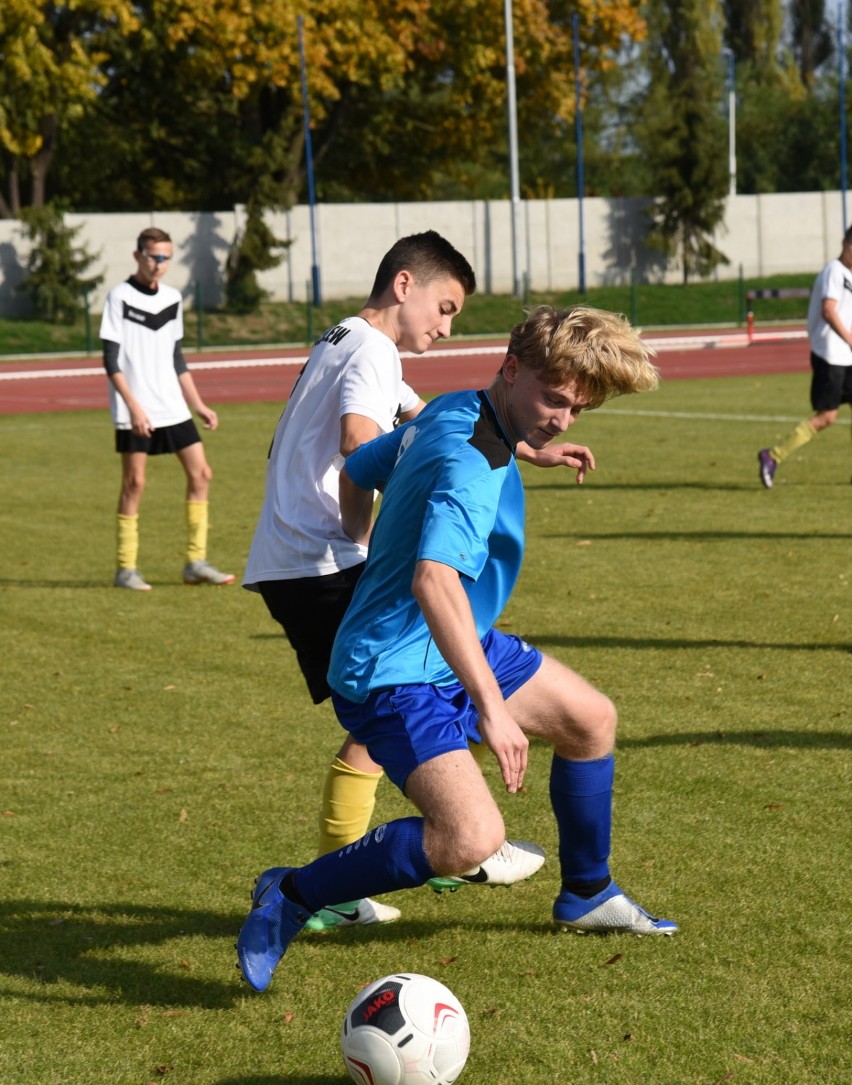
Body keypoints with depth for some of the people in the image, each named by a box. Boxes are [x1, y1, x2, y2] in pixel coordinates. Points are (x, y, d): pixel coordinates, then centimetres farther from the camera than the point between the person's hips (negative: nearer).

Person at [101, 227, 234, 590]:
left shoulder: (172, 298, 12)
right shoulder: (119, 297, -6)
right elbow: (111, 360, -10)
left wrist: (197, 403, 15)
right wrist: (133, 406, -18)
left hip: (173, 409, 6)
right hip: (134, 412, -6)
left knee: (200, 473, 1)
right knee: (134, 482, -3)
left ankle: (196, 563, 8)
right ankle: (126, 569, 5)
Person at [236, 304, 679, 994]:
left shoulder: (447, 415, 5)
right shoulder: (473, 464, -26)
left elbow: (356, 472, 21)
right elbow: (434, 580, -42)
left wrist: (368, 560, 35)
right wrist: (491, 705, -44)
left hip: (452, 648, 11)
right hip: (397, 674, -11)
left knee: (591, 719, 22)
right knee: (471, 838, -28)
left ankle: (587, 896, 40)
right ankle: (291, 897, -8)